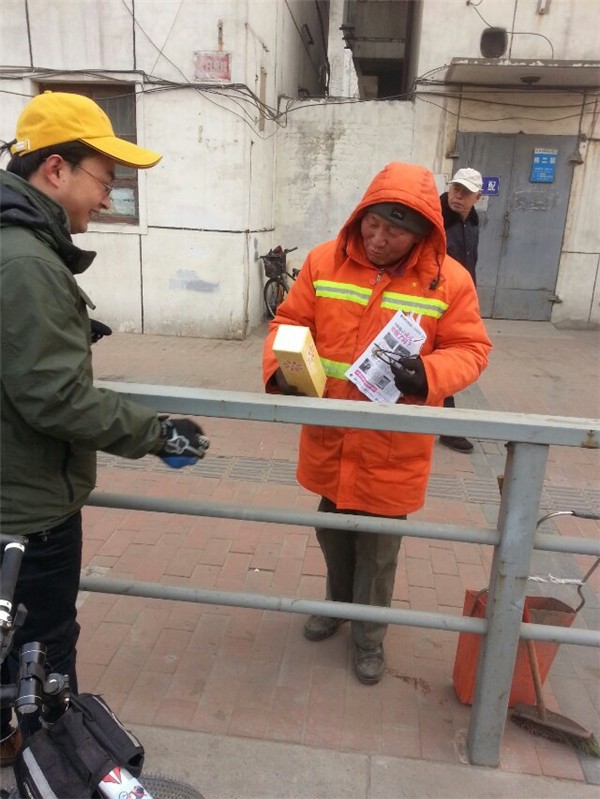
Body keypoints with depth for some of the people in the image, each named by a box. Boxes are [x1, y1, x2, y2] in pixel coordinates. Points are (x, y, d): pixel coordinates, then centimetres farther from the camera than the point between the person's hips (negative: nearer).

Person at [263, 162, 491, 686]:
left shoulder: (449, 280, -10)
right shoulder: (323, 262, -4)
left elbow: (470, 350, -6)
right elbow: (290, 322, 1)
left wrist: (428, 376, -26)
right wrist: (281, 367, -18)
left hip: (393, 449, -2)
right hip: (329, 438, 3)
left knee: (378, 549, 14)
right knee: (332, 532, 24)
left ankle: (369, 635, 39)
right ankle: (338, 603, 52)